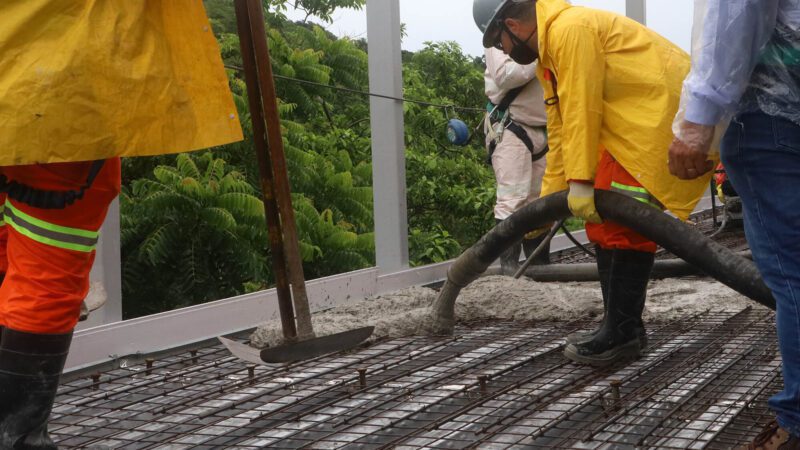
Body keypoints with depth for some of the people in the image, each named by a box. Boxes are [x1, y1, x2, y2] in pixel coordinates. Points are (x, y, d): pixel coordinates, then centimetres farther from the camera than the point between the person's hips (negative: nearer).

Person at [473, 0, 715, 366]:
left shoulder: (570, 30, -15)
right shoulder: (549, 54, 19)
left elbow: (582, 111, -19)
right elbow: (561, 131, 20)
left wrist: (581, 182, -19)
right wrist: (548, 199, 18)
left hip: (664, 112, -11)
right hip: (637, 125, 11)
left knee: (626, 223, -14)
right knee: (604, 221, 10)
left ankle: (623, 332, -9)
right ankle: (620, 327, 15)